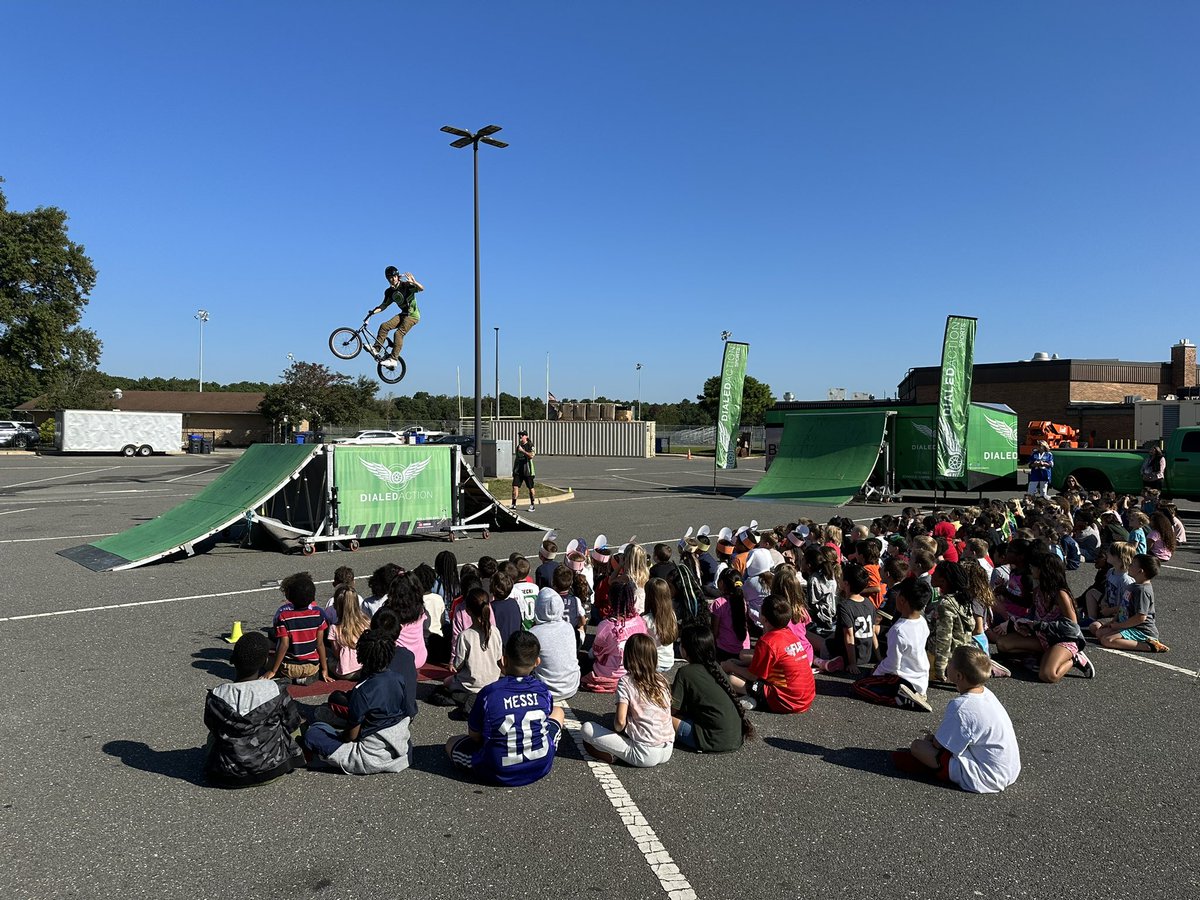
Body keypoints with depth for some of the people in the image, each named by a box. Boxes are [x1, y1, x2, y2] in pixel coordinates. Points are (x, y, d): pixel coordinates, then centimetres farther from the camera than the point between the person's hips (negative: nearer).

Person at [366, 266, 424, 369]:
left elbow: (422, 288, -28)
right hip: (403, 314, 6)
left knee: (399, 333, -22)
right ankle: (376, 349, -6)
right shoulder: (389, 292, 4)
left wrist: (414, 282, -48)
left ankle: (393, 359, -21)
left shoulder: (406, 285, -14)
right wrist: (373, 312, -4)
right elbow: (384, 306, 11)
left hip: (413, 315, -6)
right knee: (384, 326, -12)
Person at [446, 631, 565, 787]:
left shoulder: (489, 693, -18)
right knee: (558, 711, 27)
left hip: (499, 773, -2)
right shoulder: (543, 692, -9)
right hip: (540, 767, 2)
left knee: (451, 743, 22)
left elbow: (474, 736, -5)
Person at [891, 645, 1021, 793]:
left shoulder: (960, 706, -26)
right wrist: (935, 738, 15)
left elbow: (939, 744, -13)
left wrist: (930, 739, 8)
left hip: (986, 779, -9)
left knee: (918, 745, -11)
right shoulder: (986, 693, 0)